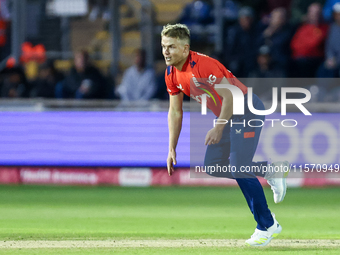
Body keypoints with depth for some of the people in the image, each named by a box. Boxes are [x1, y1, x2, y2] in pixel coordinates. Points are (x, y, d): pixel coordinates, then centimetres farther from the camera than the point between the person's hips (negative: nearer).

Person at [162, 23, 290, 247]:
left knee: (238, 168, -14)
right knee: (212, 165, 4)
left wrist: (219, 128, -32)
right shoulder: (172, 74, 1)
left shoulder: (202, 65, -25)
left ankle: (267, 226, -2)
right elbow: (175, 112, 10)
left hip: (247, 110, -9)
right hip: (228, 117, 9)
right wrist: (172, 149, 7)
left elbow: (230, 95, -26)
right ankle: (271, 172, 19)